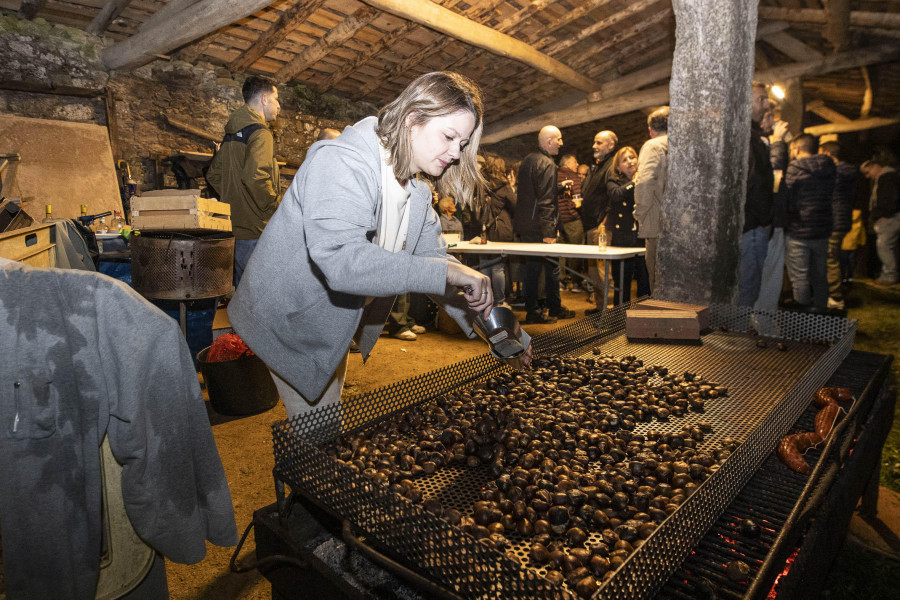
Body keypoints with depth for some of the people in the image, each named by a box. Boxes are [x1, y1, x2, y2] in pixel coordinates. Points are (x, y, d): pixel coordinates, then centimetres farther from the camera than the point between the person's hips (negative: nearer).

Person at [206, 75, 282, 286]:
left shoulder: (231, 134, 17)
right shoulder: (260, 134, -12)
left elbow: (213, 175, 21)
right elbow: (254, 177, -26)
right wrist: (274, 208, -14)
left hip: (235, 227, 9)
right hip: (257, 229, -9)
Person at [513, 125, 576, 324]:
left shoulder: (527, 160, 14)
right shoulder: (547, 164, -13)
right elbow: (546, 201, -20)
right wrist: (549, 232, -21)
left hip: (525, 225, 9)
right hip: (539, 227, -9)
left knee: (532, 266, 11)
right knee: (552, 266, 4)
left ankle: (532, 310, 15)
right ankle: (555, 309, 16)